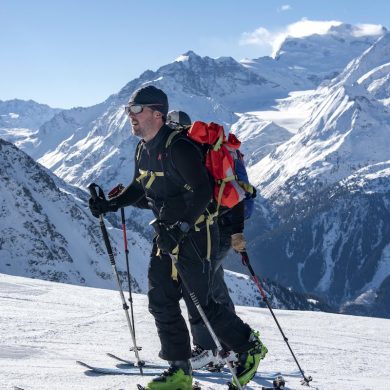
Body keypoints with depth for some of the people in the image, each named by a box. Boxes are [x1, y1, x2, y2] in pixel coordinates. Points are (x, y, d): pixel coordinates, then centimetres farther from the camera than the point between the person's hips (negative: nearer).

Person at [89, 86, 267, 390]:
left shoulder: (178, 147, -20)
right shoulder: (143, 151, 8)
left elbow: (203, 192, -24)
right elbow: (140, 190, 22)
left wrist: (178, 229, -30)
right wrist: (111, 205, 8)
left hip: (194, 234, -9)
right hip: (167, 234, 9)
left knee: (200, 306, -4)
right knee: (161, 301, 5)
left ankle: (250, 347, 17)